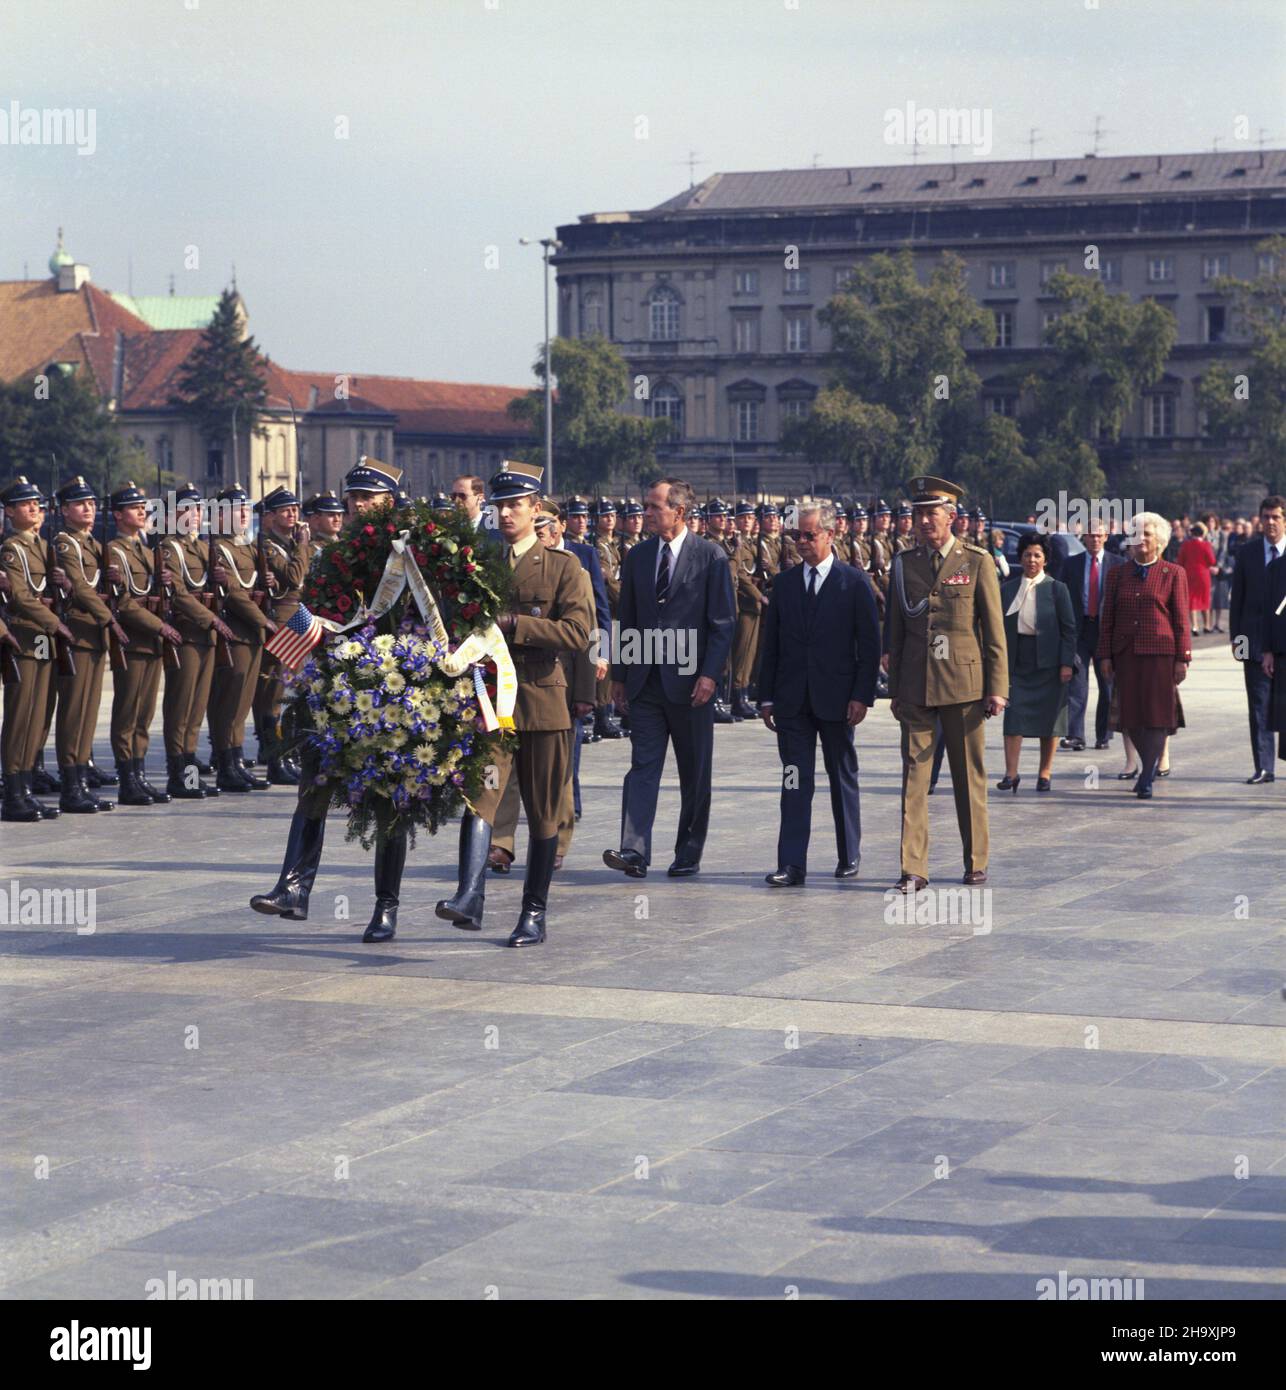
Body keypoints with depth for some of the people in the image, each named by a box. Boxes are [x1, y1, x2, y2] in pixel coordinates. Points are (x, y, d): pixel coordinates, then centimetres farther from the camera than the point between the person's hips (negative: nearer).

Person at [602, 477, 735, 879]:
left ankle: (688, 854, 16)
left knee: (694, 772, 6)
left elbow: (723, 621, -6)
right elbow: (627, 619, 15)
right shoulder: (637, 557, 11)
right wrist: (619, 673, 11)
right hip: (645, 680, 3)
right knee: (643, 765, -6)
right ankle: (635, 852, -13)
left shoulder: (711, 557, -3)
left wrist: (709, 673, -14)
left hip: (690, 681, -3)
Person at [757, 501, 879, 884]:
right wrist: (766, 697, 5)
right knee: (795, 781, -3)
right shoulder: (785, 583, 9)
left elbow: (870, 644, -3)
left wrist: (862, 695, -10)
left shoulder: (854, 582, -1)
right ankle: (792, 864, -6)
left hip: (837, 698, -2)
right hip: (792, 699, 2)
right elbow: (771, 644, 10)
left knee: (843, 778, 10)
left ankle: (849, 857, 22)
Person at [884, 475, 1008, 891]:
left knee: (970, 775, 6)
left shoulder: (977, 562, 1)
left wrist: (997, 687, -5)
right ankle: (913, 868, -2)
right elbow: (895, 632, 13)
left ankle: (976, 862, 17)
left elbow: (995, 630, 0)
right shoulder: (904, 564, 9)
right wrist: (894, 689, 11)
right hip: (916, 685, 2)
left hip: (964, 683, -2)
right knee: (914, 773, -2)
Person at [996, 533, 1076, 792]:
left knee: (1049, 717, 4)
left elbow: (1069, 629, -2)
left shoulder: (1057, 589, -1)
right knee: (1014, 715, -7)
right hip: (1017, 661, 2)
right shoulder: (1007, 589, 7)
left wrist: (1067, 663, -9)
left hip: (1048, 661, -2)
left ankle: (1045, 773, 13)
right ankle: (1011, 773, -7)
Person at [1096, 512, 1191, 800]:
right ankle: (1150, 764, 23)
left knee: (1156, 715, -5)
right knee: (1131, 716, 3)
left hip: (1160, 652, -3)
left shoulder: (1173, 574, 4)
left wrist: (1182, 658, -4)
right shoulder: (1117, 575, 11)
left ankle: (1147, 779, -2)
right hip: (1126, 654, 3)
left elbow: (1181, 620, 1)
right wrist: (1105, 656, 4)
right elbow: (1107, 618, 11)